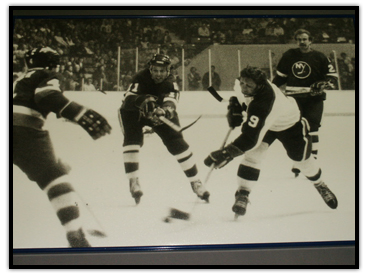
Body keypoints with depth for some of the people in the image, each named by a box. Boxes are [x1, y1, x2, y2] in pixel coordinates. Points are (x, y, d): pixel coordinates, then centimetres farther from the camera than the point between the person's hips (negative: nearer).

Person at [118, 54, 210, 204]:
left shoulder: (170, 85, -23)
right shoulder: (140, 79, -28)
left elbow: (170, 105, -40)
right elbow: (128, 100, -41)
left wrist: (165, 110, -64)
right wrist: (143, 101, -61)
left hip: (160, 115, 2)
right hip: (133, 112, -1)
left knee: (177, 143, -7)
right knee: (132, 140, -26)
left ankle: (195, 182, 4)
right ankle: (133, 182, -18)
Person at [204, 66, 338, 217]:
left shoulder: (262, 104, -48)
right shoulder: (243, 85, -26)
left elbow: (250, 138, -52)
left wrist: (226, 154, -56)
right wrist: (235, 108, -12)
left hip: (289, 124, -5)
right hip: (261, 122, 6)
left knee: (302, 158, 11)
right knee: (252, 155, -16)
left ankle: (320, 185, 40)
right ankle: (242, 193, -11)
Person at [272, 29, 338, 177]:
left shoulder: (319, 57, 0)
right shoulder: (289, 56, 6)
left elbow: (332, 75, 3)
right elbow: (280, 75, 16)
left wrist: (323, 84, -15)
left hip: (314, 98, -2)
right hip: (293, 97, 2)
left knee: (311, 129, -8)